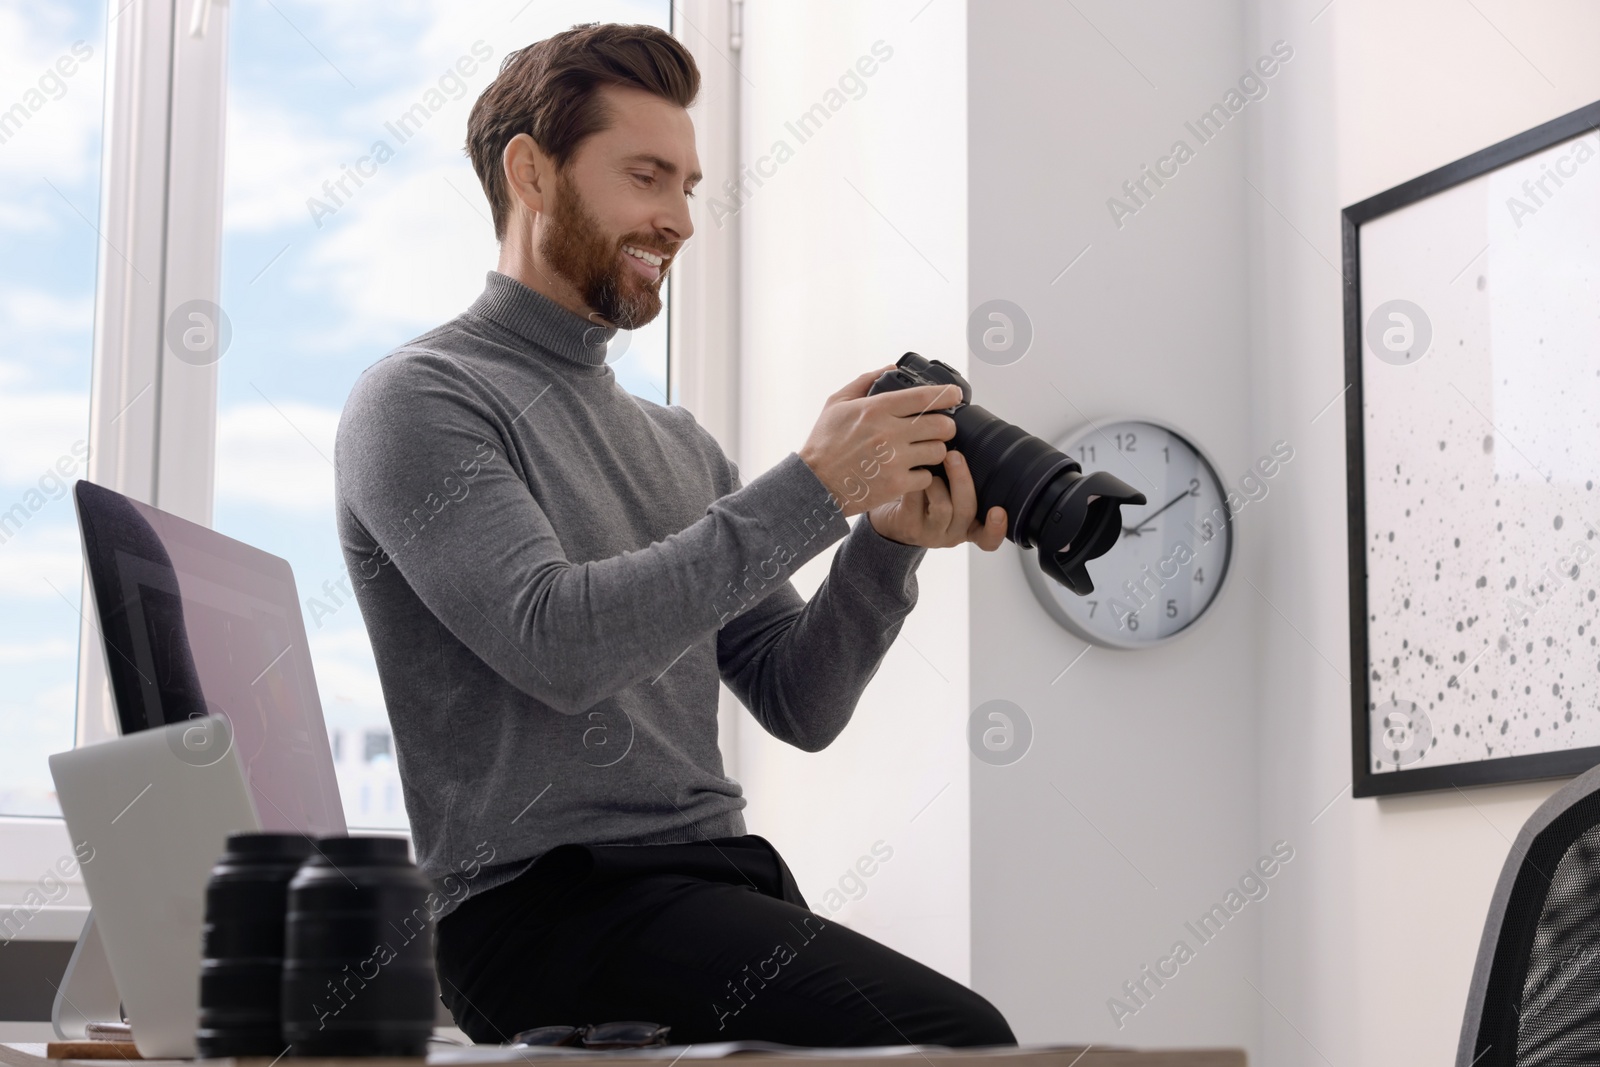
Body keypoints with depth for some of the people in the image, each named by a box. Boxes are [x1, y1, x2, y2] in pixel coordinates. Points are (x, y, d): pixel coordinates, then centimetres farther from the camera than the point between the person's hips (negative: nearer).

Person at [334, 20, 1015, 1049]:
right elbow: (556, 645, -17)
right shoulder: (419, 401, -1)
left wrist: (887, 545, -3)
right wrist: (813, 488, -14)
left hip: (722, 882, 7)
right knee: (955, 1037, -26)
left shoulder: (679, 444, 21)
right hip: (545, 898, -7)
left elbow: (798, 705, 15)